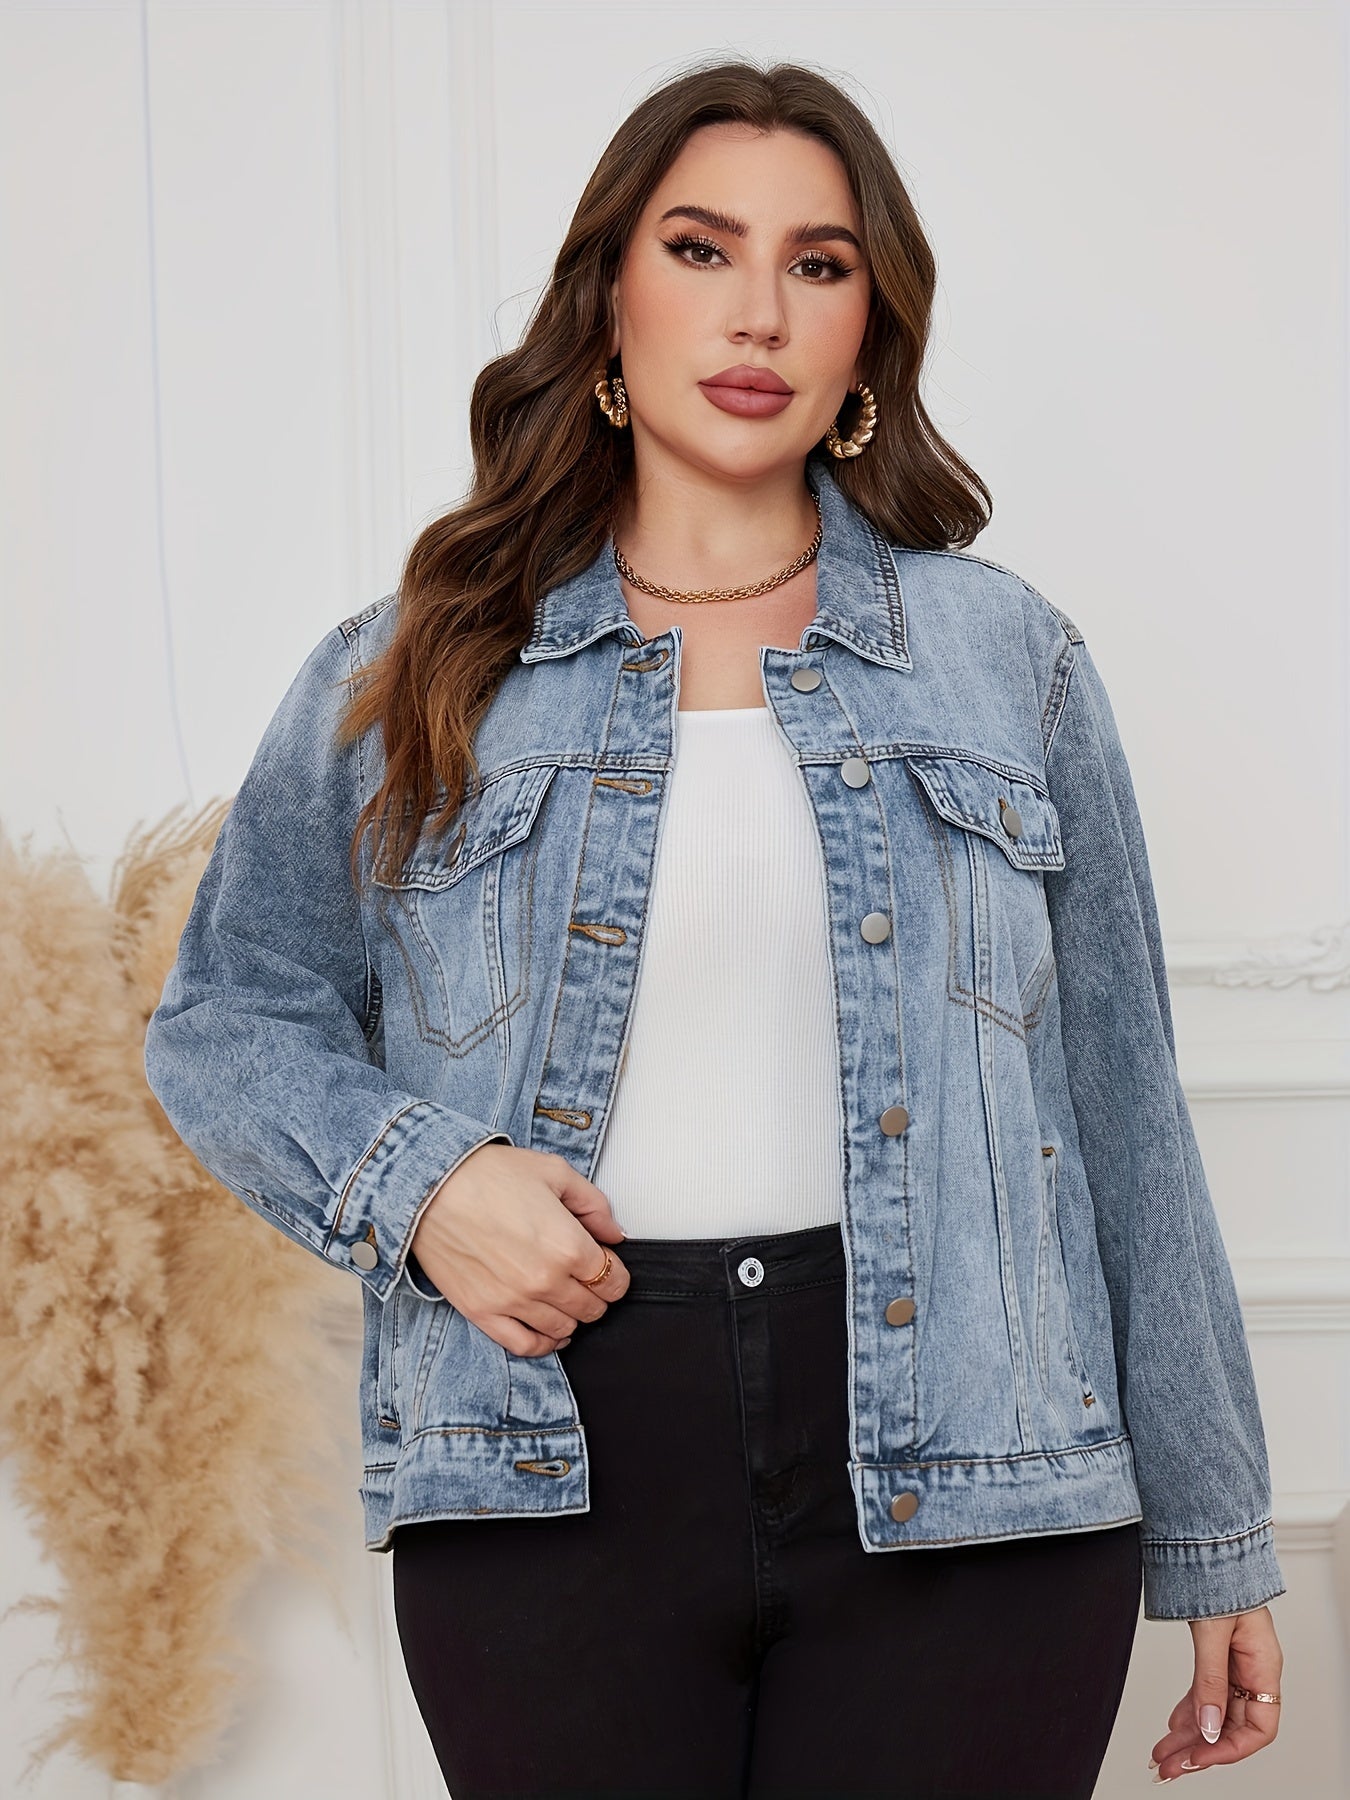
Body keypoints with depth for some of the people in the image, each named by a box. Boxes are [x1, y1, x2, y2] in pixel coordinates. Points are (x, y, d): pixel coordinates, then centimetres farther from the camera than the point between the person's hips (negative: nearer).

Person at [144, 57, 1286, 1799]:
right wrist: (413, 1180, -9)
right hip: (554, 1480, 0)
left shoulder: (1010, 658, 8)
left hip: (962, 1473, 1)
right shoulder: (413, 675, 7)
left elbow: (1121, 1116, 9)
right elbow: (224, 1018, 12)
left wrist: (1213, 1538, 10)